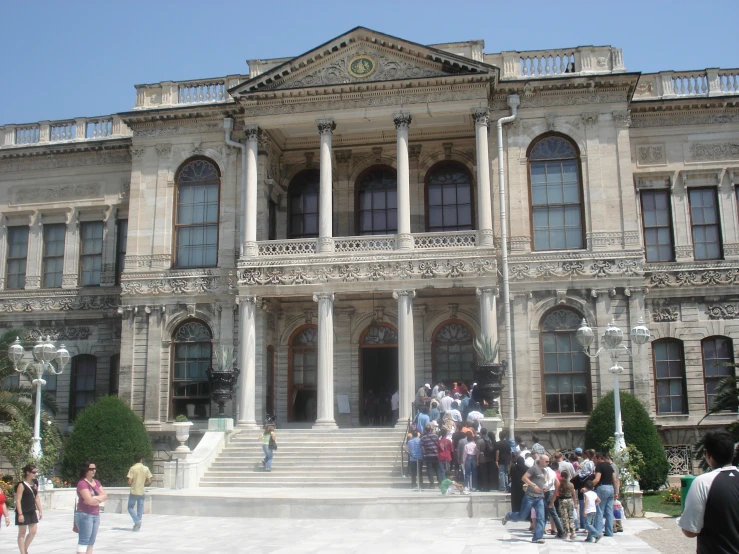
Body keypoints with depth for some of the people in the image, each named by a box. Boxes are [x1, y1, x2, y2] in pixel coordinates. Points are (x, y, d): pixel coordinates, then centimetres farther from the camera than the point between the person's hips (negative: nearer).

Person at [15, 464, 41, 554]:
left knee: (33, 532, 8)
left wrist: (40, 510, 12)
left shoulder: (35, 483, 8)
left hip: (32, 512, 7)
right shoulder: (21, 485, -13)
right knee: (22, 533, 3)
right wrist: (20, 514, -20)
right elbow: (18, 500, -15)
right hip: (23, 512, -7)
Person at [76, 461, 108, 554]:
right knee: (84, 541, -9)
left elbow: (105, 496, 5)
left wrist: (94, 498, -12)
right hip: (85, 515, -8)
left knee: (91, 542, 9)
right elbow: (90, 500, -19)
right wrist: (99, 499, -1)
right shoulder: (82, 483, -11)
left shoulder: (96, 482, 13)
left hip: (96, 515, 8)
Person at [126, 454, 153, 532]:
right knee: (140, 509, 12)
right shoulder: (146, 468, 0)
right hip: (141, 492, 3)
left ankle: (137, 521, -10)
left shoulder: (133, 468, -9)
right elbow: (149, 481, 0)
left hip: (133, 491, -3)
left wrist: (131, 485, 8)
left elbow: (129, 482, -13)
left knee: (130, 507, 10)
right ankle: (138, 525, 12)